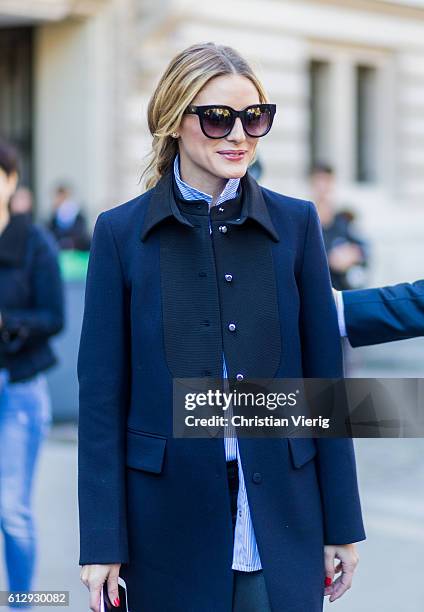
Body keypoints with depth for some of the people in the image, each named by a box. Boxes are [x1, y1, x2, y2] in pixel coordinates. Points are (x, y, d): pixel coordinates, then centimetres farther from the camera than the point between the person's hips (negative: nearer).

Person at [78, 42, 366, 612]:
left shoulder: (295, 223, 3)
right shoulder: (121, 232, -1)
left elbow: (325, 378, 4)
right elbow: (102, 394, -2)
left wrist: (343, 524, 4)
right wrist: (102, 542, -5)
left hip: (283, 522, 1)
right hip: (168, 528, -1)